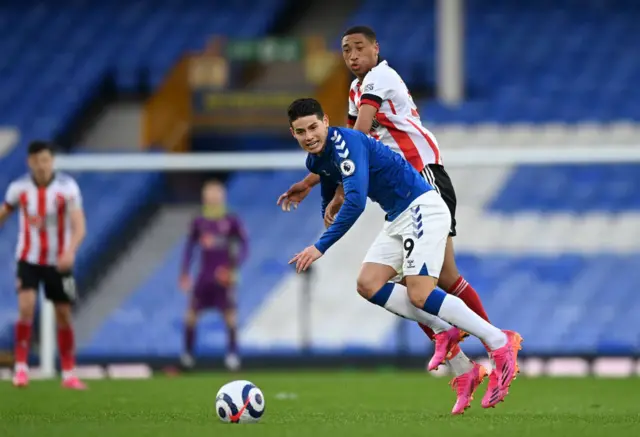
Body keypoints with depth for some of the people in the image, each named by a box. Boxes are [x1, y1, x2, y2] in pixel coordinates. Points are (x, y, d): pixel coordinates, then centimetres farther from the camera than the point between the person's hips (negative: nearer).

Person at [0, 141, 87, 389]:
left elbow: (79, 226, -24)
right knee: (26, 307, -19)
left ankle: (69, 374, 17)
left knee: (64, 316, 6)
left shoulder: (67, 187, -15)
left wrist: (70, 251, -41)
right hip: (28, 259, 0)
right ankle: (21, 367, -10)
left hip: (59, 262, 0)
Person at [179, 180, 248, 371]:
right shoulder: (199, 223, 4)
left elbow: (243, 247, -3)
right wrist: (184, 274, 9)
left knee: (230, 314, -11)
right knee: (192, 313, 2)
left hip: (224, 276, -3)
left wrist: (233, 267, -16)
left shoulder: (232, 221, -5)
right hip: (204, 277, 3)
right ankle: (187, 353, 17)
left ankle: (232, 354, -3)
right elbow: (190, 248, 13)